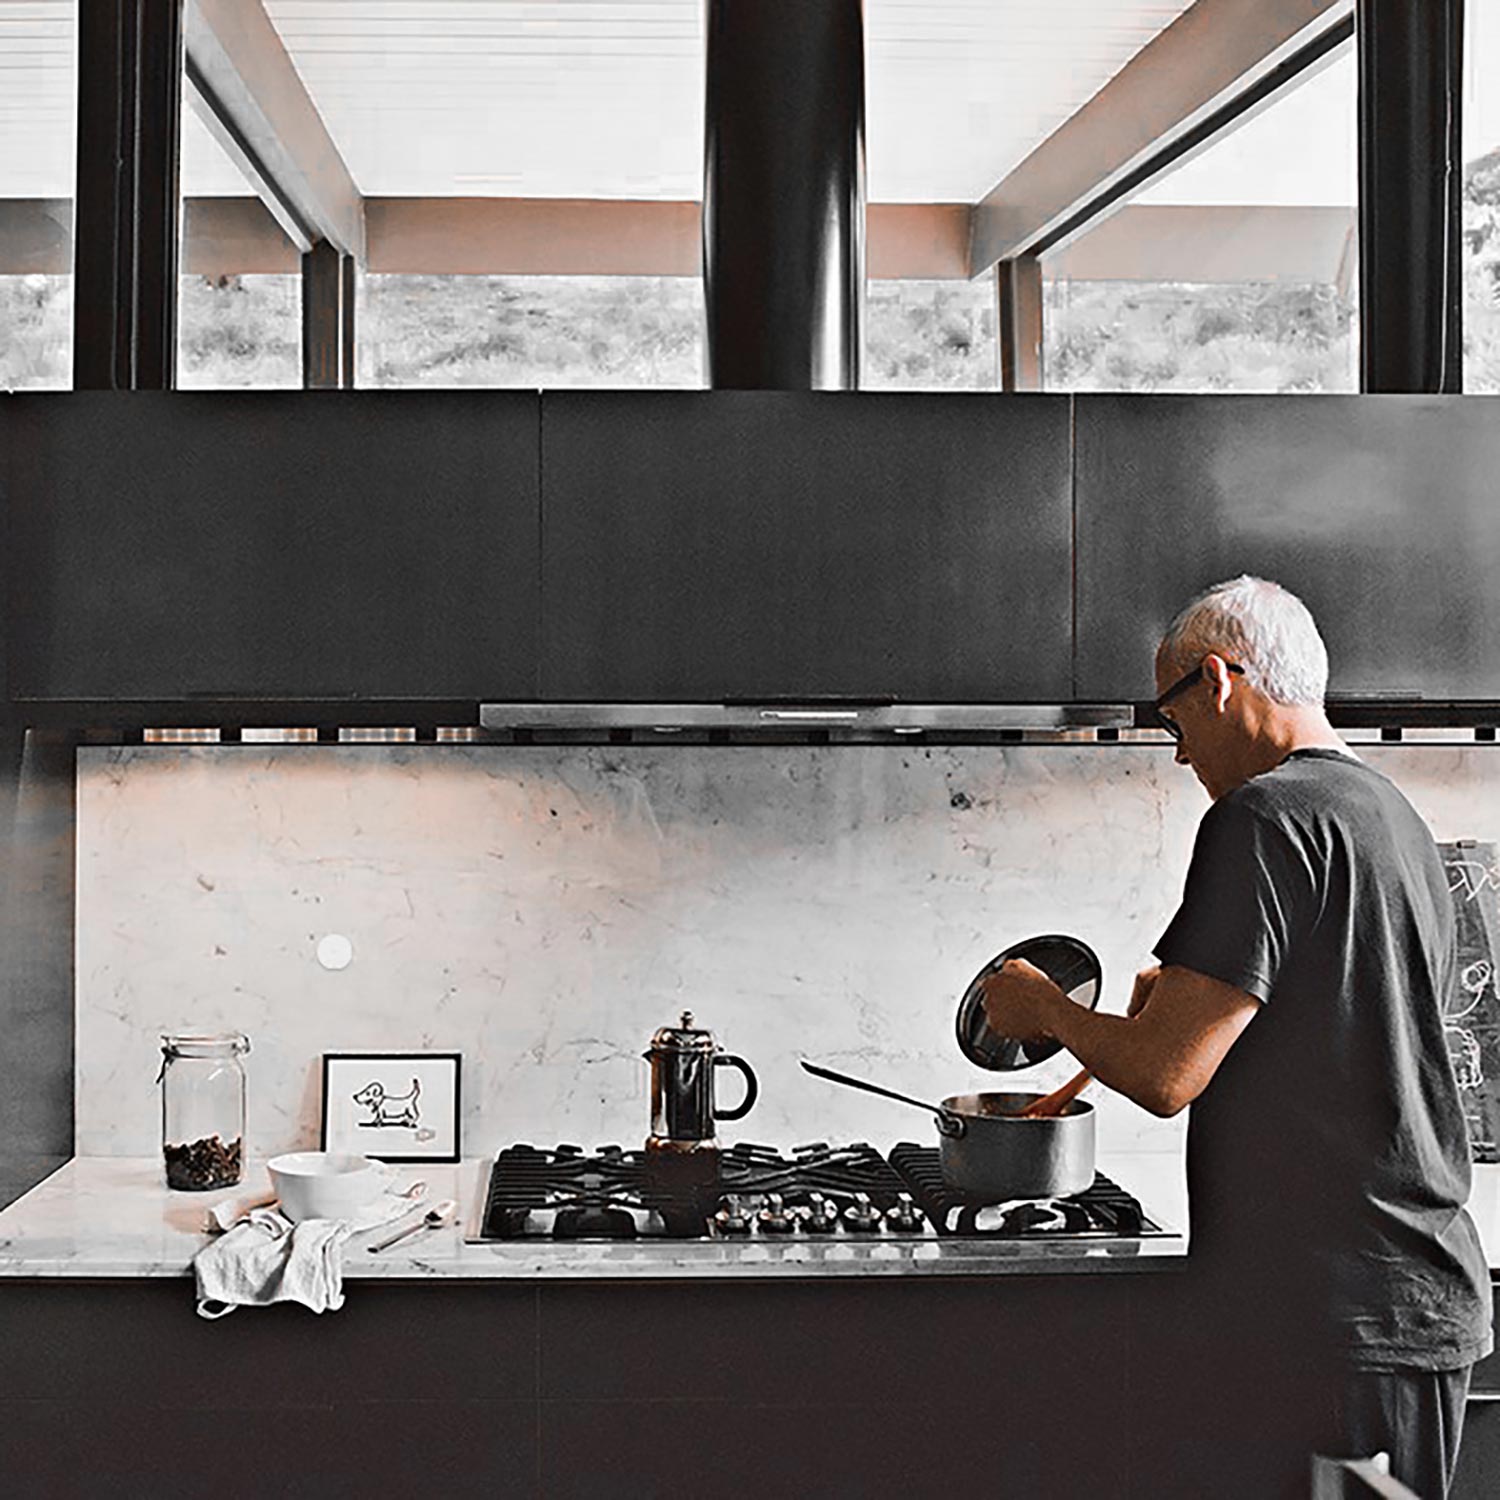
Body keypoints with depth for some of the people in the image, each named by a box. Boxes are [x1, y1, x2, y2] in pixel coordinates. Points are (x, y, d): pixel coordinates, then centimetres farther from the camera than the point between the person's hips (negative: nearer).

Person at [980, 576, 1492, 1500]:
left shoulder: (1266, 817, -13)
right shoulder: (1405, 825, 17)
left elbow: (1164, 1076, -18)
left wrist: (1047, 1009, 0)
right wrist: (1194, 1001, 26)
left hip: (1318, 1321, -10)